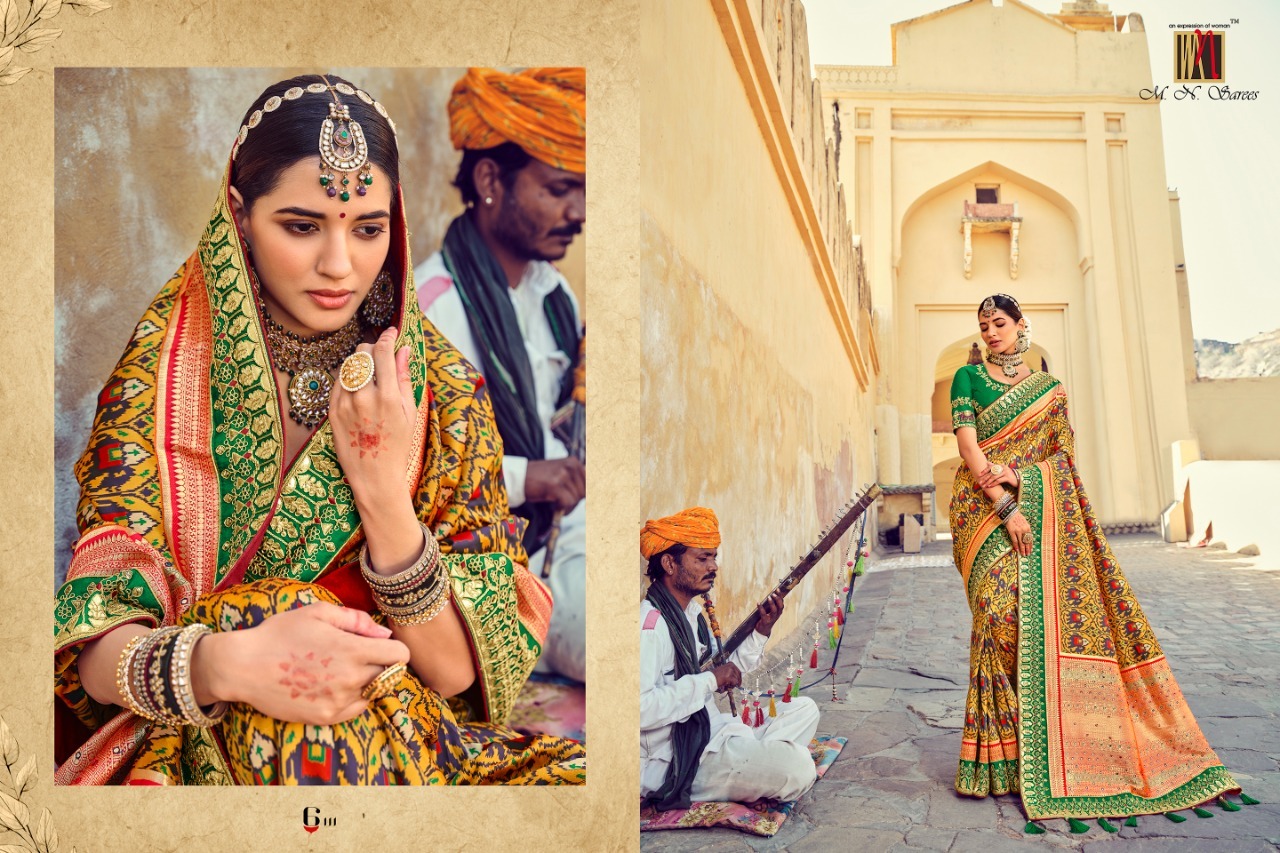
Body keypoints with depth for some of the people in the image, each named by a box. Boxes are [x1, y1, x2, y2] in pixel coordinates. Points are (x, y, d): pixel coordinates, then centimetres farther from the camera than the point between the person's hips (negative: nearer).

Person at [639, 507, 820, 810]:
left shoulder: (693, 613, 11)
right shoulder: (650, 624, -20)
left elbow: (726, 677, 17)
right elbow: (641, 708, -31)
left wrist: (761, 632, 4)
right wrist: (710, 680, -23)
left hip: (711, 733, 10)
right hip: (672, 764, -10)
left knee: (804, 709, 15)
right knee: (797, 767, -24)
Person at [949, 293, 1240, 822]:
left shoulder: (1049, 389, 15)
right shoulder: (968, 378, 6)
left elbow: (1062, 459, 12)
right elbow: (968, 446, -6)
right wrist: (1005, 505, -15)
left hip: (1041, 512, 3)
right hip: (985, 510, -3)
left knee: (1049, 616, -4)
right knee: (1001, 613, -12)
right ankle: (1000, 755, -3)